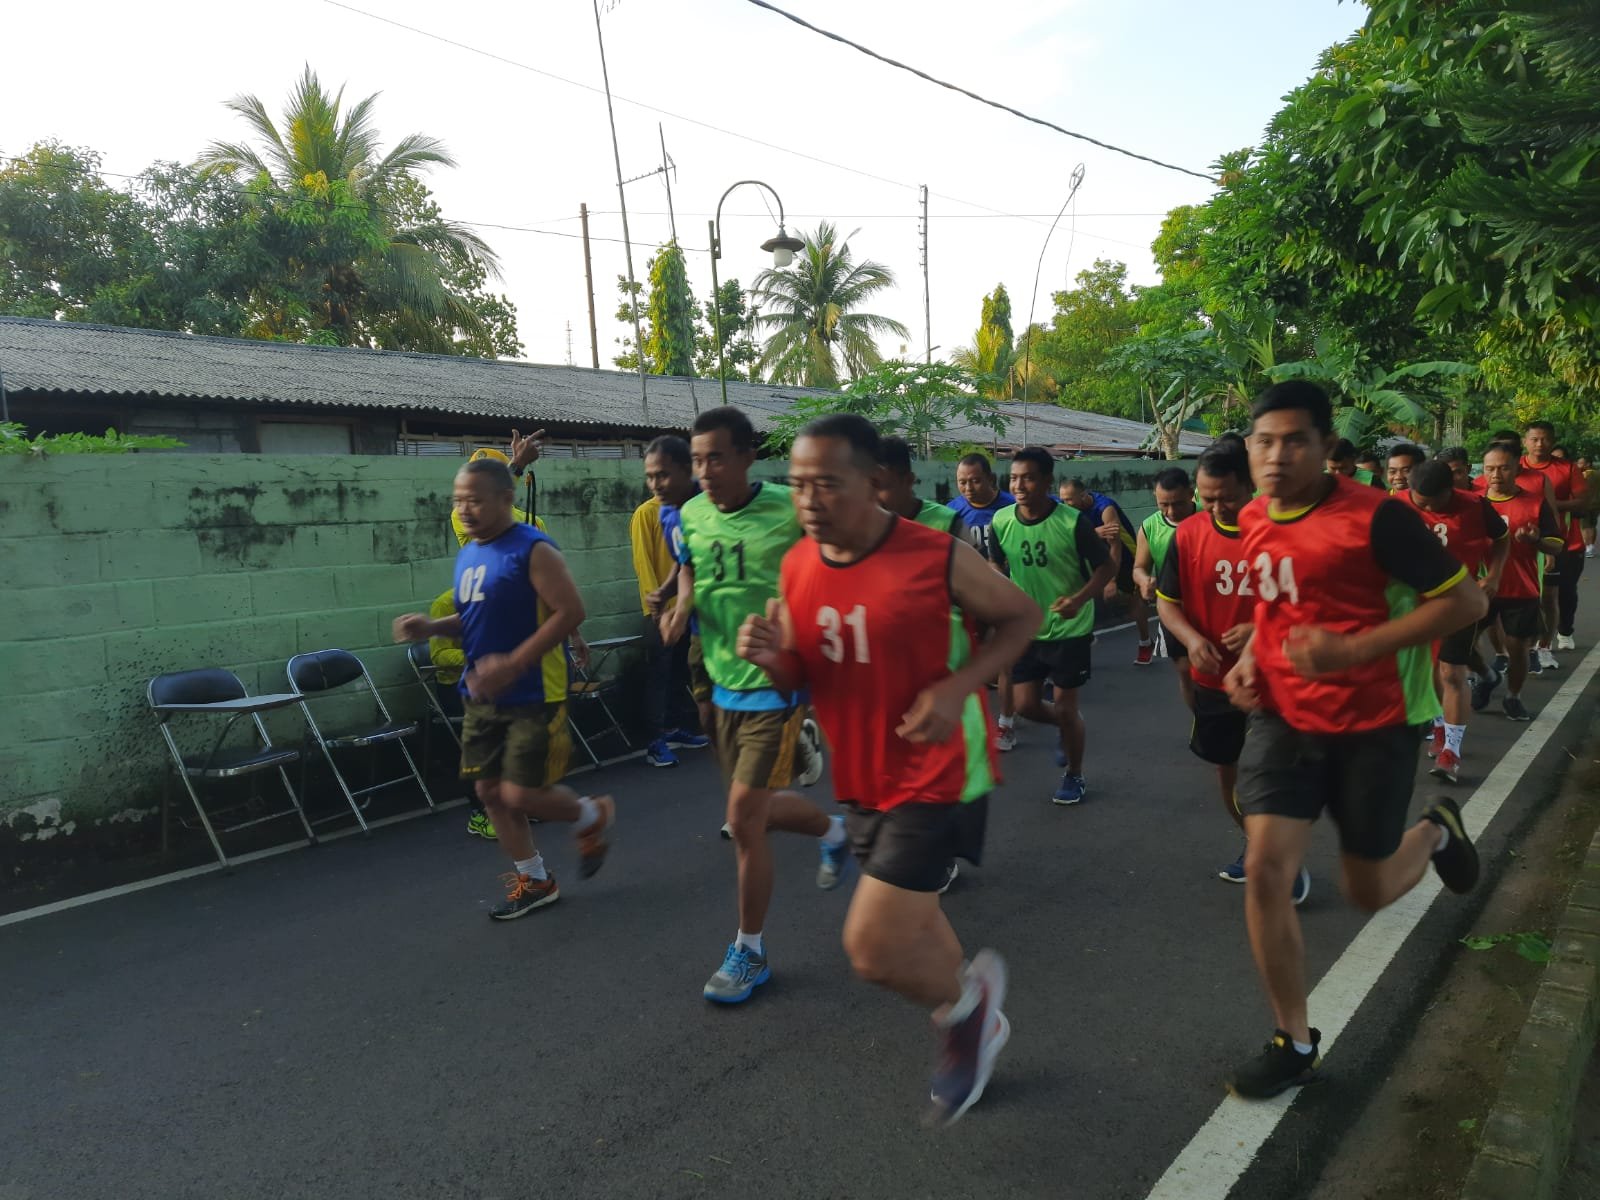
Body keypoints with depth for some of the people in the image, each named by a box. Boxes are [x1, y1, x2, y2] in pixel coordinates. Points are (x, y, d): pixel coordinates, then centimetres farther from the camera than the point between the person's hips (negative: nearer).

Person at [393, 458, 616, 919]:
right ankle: (534, 881, 28)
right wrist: (431, 627, 0)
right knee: (489, 791, 11)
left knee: (522, 795, -8)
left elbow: (571, 611, -21)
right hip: (482, 697, 8)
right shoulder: (467, 554, 10)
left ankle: (595, 815, 23)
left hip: (533, 696, -8)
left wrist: (512, 664, -25)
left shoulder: (533, 550, -16)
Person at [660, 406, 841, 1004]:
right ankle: (832, 830, 52)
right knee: (759, 808, 19)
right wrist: (683, 604, -2)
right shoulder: (691, 515, 0)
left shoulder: (789, 510, -18)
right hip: (726, 685, 7)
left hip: (776, 686, -6)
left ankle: (749, 952, 14)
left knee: (743, 819, -7)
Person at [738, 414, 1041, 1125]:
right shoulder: (797, 567, -2)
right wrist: (772, 658, -17)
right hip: (861, 779, 7)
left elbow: (1020, 617, -4)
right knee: (909, 923, 22)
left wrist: (957, 687, -20)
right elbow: (800, 682, 7)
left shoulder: (938, 557, -19)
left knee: (873, 950, -10)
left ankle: (965, 1000, 24)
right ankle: (971, 1028, 52)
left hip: (934, 778, -6)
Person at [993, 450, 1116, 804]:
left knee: (1065, 707, 5)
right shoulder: (1001, 521, -9)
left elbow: (1107, 567, -11)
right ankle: (1065, 727, 39)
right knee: (1025, 704, 5)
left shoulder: (1073, 522, -20)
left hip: (1069, 629, -4)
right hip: (1026, 629, 4)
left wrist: (1079, 599, -27)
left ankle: (1074, 777, 28)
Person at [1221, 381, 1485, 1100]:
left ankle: (1435, 831, 46)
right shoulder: (1253, 520, 1)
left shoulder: (1374, 517, -18)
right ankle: (1294, 1044, 11)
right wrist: (1249, 658, 0)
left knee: (1369, 892, 10)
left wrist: (1353, 649, -26)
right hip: (1283, 718, 4)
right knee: (1265, 871, -8)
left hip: (1371, 726, -4)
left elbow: (1467, 601, -15)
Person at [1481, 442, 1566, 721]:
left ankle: (1513, 697, 27)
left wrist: (1535, 540, -23)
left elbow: (1558, 545, -1)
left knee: (1518, 647, 7)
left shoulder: (1537, 502, -3)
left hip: (1521, 590, -1)